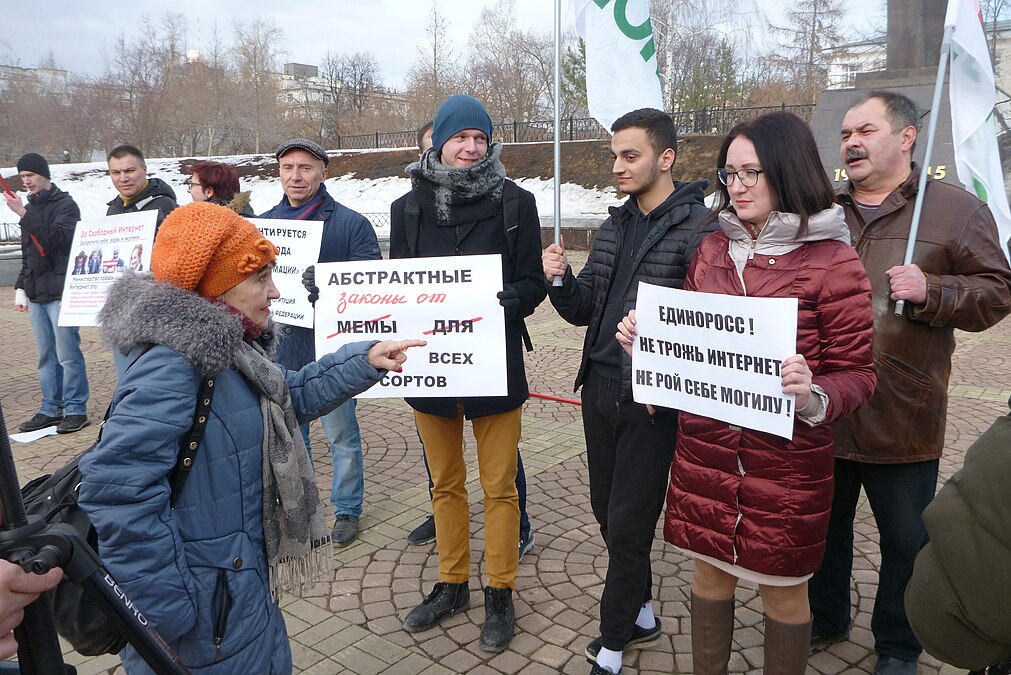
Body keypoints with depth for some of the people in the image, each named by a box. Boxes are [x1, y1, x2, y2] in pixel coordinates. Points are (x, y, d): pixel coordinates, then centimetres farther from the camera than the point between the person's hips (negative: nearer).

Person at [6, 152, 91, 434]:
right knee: (46, 356, 10)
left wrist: (24, 215, -22)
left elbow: (57, 239, -20)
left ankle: (76, 410, 2)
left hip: (61, 293, -7)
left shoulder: (65, 204, -3)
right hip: (36, 294, 7)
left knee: (67, 354, -5)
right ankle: (51, 409, 17)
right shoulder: (30, 207, 18)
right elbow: (28, 252, 23)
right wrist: (21, 287, 17)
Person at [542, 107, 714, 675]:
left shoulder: (698, 226, -11)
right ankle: (641, 614, 39)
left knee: (628, 525, 3)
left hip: (651, 399, -7)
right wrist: (561, 278, -9)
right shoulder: (615, 227, 11)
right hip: (600, 388, 7)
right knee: (608, 512, 17)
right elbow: (583, 310, 10)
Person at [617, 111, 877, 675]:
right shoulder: (713, 249, 6)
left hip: (787, 462, -4)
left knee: (783, 587, 14)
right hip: (705, 452, 4)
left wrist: (813, 397, -27)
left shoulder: (833, 261, -9)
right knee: (710, 571, 18)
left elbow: (857, 374, -7)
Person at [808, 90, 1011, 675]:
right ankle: (826, 620, 40)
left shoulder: (956, 210, -2)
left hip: (902, 422, -3)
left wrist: (932, 290, -20)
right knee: (824, 527, 18)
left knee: (907, 544, 11)